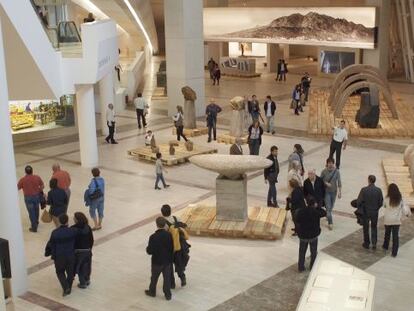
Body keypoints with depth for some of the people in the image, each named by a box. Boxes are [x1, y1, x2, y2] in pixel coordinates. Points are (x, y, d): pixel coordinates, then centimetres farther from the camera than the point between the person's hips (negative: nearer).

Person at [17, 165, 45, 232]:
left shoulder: (22, 180, -17)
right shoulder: (37, 178, -11)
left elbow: (17, 188, -4)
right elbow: (42, 186, -3)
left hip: (28, 198, -3)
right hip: (37, 196, 3)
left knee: (31, 212, 6)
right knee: (36, 210, 25)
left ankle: (34, 227, 10)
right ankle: (36, 222, 44)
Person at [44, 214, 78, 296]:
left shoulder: (55, 232, -15)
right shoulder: (73, 231, -16)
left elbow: (50, 244, -4)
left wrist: (47, 253, 12)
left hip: (59, 257, 0)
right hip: (71, 256, 0)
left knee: (60, 272, 20)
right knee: (70, 272, 20)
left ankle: (66, 287, 4)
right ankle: (69, 288, 32)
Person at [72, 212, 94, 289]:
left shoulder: (73, 229, -19)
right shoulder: (88, 228, -6)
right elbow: (91, 240, 2)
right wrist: (90, 249, 15)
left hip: (77, 251, -4)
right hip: (87, 250, 4)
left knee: (79, 267, 11)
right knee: (86, 265, 21)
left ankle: (83, 283, 17)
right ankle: (87, 280, 35)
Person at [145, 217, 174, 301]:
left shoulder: (153, 237, -24)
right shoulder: (169, 235, -14)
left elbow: (149, 251, -18)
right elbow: (173, 248, -4)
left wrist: (147, 248, 4)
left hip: (157, 262, -2)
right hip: (167, 261, 2)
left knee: (154, 278, 20)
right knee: (167, 278, 15)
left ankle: (152, 292, 39)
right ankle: (168, 295, 23)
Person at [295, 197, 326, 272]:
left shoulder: (300, 211, -10)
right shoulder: (316, 212, -17)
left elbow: (297, 221, 1)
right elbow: (324, 213, 3)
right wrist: (317, 207, 10)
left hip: (302, 235, 2)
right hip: (313, 235, -2)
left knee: (302, 252, 18)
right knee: (313, 252, 18)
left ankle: (300, 267, 25)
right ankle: (312, 267, 27)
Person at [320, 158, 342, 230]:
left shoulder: (336, 171, -11)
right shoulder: (324, 171, -13)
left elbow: (339, 182, -6)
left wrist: (339, 192, -6)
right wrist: (326, 183, -20)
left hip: (334, 191, 2)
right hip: (326, 191, -2)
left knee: (331, 206, 19)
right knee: (328, 207, -7)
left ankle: (328, 215, 47)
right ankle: (330, 223, -2)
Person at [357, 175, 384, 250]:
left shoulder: (364, 190, -18)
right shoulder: (378, 190, -11)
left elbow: (359, 201, -16)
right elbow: (381, 202, -5)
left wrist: (360, 209, 3)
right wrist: (376, 208, 13)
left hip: (365, 212, -2)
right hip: (375, 212, 2)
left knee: (366, 228, 15)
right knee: (374, 228, 19)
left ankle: (366, 244, 25)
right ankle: (374, 243, 12)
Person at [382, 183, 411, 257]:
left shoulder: (387, 199, -13)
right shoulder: (400, 199, -8)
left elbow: (384, 206, 5)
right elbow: (403, 209, -2)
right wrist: (407, 213, 17)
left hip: (388, 220, 0)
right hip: (397, 220, 0)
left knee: (387, 233, 22)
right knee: (395, 236, 4)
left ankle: (385, 246, 43)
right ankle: (394, 253, 4)